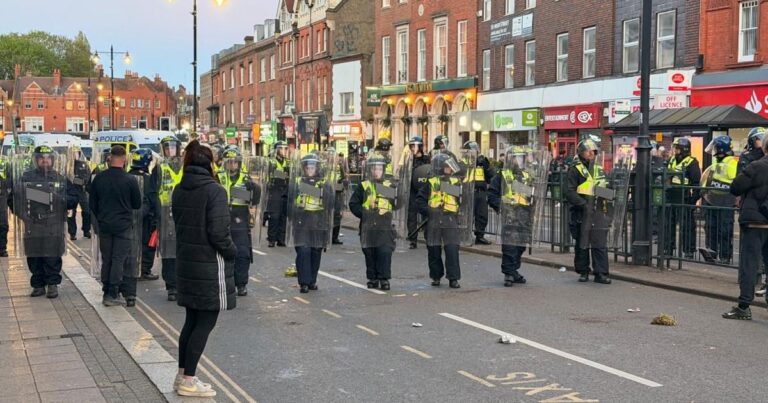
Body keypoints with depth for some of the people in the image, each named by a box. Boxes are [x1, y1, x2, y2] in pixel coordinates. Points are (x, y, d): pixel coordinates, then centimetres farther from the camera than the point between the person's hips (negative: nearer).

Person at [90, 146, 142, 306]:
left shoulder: (98, 178, -2)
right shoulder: (130, 180, -12)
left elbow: (92, 204, 7)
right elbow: (137, 204, -1)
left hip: (104, 225, 4)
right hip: (123, 226, -3)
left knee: (106, 260, 13)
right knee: (119, 260, 1)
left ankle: (106, 292, 17)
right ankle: (113, 295, 0)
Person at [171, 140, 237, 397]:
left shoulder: (179, 191, 6)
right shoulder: (214, 190, -16)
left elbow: (179, 223, 11)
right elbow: (218, 232, -20)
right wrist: (232, 252, -5)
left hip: (187, 262, 7)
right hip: (210, 265, -7)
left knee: (192, 320, 17)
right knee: (205, 323, 1)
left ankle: (182, 375, 22)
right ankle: (188, 381, 4)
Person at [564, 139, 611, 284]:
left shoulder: (600, 170, 16)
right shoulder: (575, 170, -2)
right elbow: (570, 192, -10)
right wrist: (583, 204, -19)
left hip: (598, 212, 4)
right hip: (582, 214, -4)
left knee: (600, 244, -1)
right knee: (582, 244, 5)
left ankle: (601, 273, 2)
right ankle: (583, 272, 16)